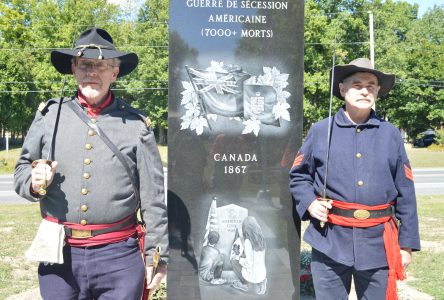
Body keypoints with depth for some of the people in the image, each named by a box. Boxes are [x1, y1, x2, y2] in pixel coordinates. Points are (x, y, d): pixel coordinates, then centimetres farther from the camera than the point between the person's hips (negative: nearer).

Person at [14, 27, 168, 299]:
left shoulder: (136, 124, -1)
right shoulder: (49, 115, 4)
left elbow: (153, 197, 0)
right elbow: (22, 170, 13)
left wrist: (156, 255, 0)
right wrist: (34, 182, -9)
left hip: (119, 256, -1)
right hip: (59, 254, 2)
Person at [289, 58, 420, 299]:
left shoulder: (391, 135, 4)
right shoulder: (320, 131, 1)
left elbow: (405, 193, 5)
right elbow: (298, 176, 11)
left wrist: (407, 244, 4)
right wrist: (309, 203, -8)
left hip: (378, 244, 1)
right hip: (330, 242, -1)